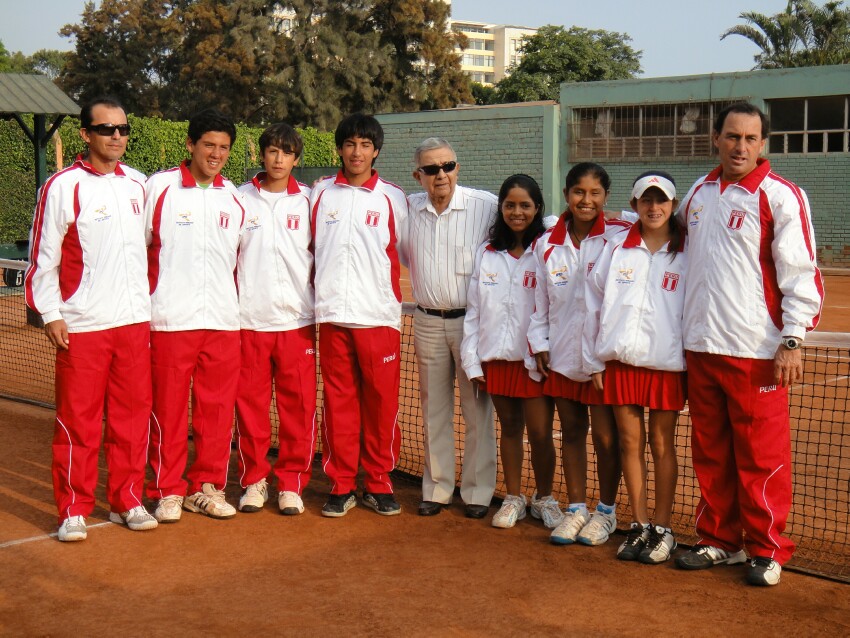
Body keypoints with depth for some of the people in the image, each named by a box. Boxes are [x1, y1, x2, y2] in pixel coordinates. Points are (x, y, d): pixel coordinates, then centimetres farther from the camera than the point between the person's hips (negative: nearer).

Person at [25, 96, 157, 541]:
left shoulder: (138, 184, 11)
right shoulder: (63, 187, -5)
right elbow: (43, 257, -4)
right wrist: (50, 315, -9)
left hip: (134, 321, 5)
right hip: (82, 325, -4)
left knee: (132, 413, 8)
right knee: (78, 420, 0)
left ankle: (127, 500, 20)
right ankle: (73, 510, 10)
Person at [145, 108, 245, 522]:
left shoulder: (233, 196, 12)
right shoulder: (160, 187, 0)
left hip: (223, 320, 4)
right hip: (170, 318, -3)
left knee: (217, 408, 6)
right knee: (168, 408, 1)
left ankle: (206, 487, 18)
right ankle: (168, 491, 12)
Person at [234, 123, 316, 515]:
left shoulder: (309, 201, 6)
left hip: (297, 320, 0)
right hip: (249, 319, 0)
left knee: (298, 404, 1)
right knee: (250, 403, 4)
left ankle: (291, 482, 12)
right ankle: (254, 480, 17)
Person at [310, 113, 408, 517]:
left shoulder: (393, 198, 7)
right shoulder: (320, 194, 10)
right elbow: (307, 247, 17)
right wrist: (322, 287, 8)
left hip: (379, 315, -1)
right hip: (333, 314, 1)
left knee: (381, 401, 2)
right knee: (338, 401, 4)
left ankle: (379, 484, 14)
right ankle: (341, 485, 13)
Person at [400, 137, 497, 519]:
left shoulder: (486, 205, -8)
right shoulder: (408, 209, 4)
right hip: (428, 321, 4)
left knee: (477, 409, 3)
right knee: (433, 409, 11)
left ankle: (478, 491, 14)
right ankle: (436, 488, 22)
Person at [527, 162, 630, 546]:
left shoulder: (620, 237, -5)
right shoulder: (547, 244, 7)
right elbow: (538, 299, 12)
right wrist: (539, 345, 7)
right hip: (562, 355, 4)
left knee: (605, 435, 2)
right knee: (571, 431, 12)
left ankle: (606, 511, 20)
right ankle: (576, 509, 24)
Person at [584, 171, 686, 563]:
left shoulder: (687, 253, -1)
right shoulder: (617, 249, 5)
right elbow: (595, 304, 7)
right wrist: (594, 361, 5)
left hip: (667, 364, -2)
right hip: (621, 361, 2)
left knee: (662, 445, 5)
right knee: (630, 442, 7)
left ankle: (663, 529, 16)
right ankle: (639, 526, 19)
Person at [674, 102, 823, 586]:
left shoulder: (781, 196, -6)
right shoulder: (698, 193, 13)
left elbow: (801, 273, -10)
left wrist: (793, 340, -16)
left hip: (756, 351, -6)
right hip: (701, 346, 6)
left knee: (761, 455, -1)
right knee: (710, 452, 12)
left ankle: (767, 549, 13)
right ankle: (720, 540, 25)